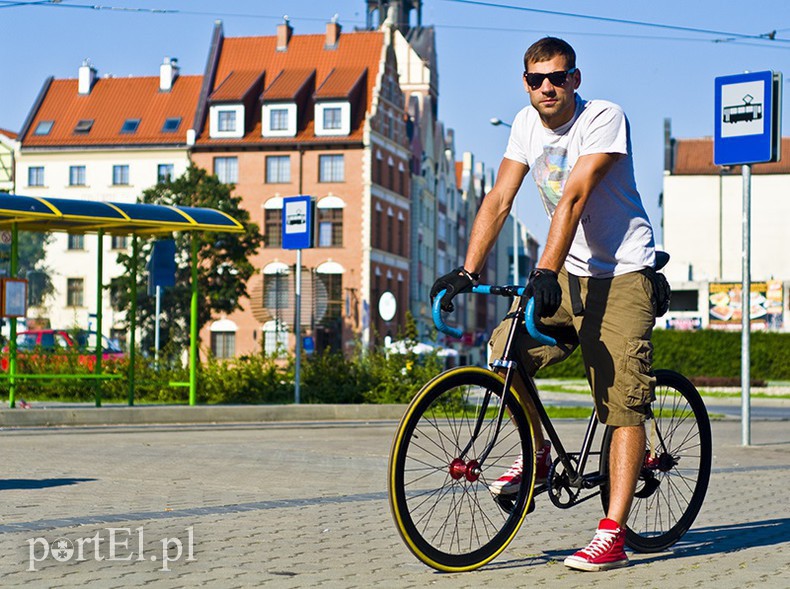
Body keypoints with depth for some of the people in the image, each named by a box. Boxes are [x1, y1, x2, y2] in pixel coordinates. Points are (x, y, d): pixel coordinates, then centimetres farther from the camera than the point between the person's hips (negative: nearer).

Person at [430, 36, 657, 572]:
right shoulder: (527, 124, 3)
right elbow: (499, 200, -1)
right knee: (505, 350, -12)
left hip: (622, 273, -6)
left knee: (625, 405, -11)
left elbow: (574, 197, -27)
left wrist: (545, 271, -36)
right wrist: (467, 272, -11)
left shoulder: (605, 118, -16)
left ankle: (613, 534, -11)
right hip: (570, 271, 6)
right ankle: (537, 453, 12)